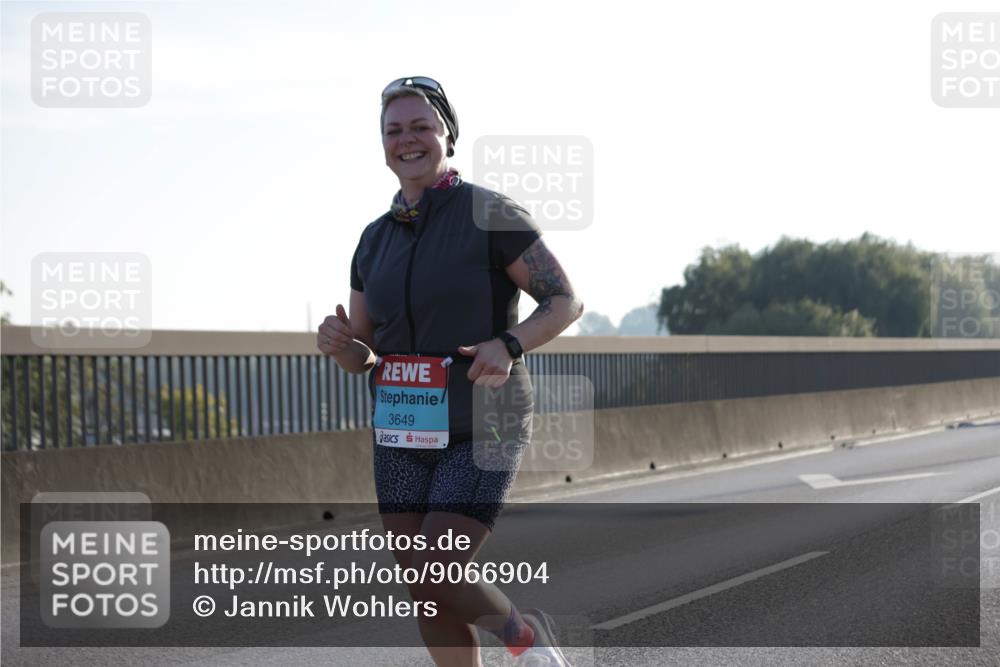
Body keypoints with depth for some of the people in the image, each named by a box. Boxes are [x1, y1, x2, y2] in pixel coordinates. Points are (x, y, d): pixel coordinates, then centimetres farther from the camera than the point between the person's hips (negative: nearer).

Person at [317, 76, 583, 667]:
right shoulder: (376, 239, 11)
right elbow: (363, 357, 15)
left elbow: (567, 301, -5)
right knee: (428, 600, 5)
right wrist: (338, 344, -8)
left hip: (481, 433, -6)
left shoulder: (490, 215, -6)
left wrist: (509, 345, -23)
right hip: (403, 438, 6)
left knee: (433, 580, -16)